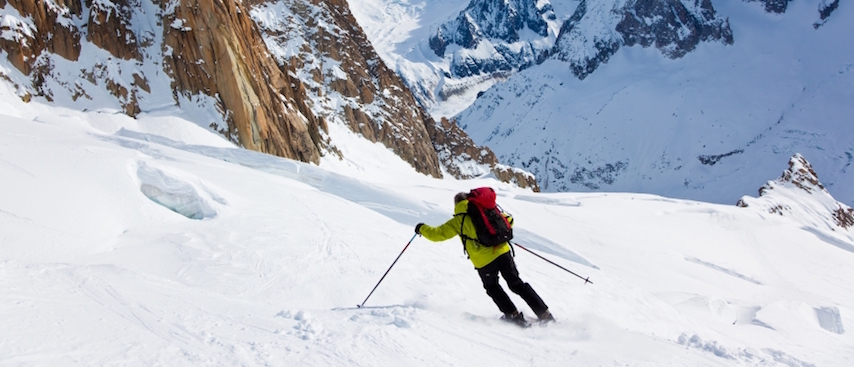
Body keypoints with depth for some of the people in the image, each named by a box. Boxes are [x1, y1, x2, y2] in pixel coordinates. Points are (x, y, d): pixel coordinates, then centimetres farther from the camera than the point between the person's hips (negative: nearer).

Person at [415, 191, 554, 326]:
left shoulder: (458, 220, 2)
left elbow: (437, 234, 5)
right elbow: (508, 220, 17)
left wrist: (422, 228, 23)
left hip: (484, 262, -3)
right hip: (502, 252, 3)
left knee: (493, 288, 24)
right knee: (517, 284, 16)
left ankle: (514, 316, 17)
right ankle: (544, 314, 13)